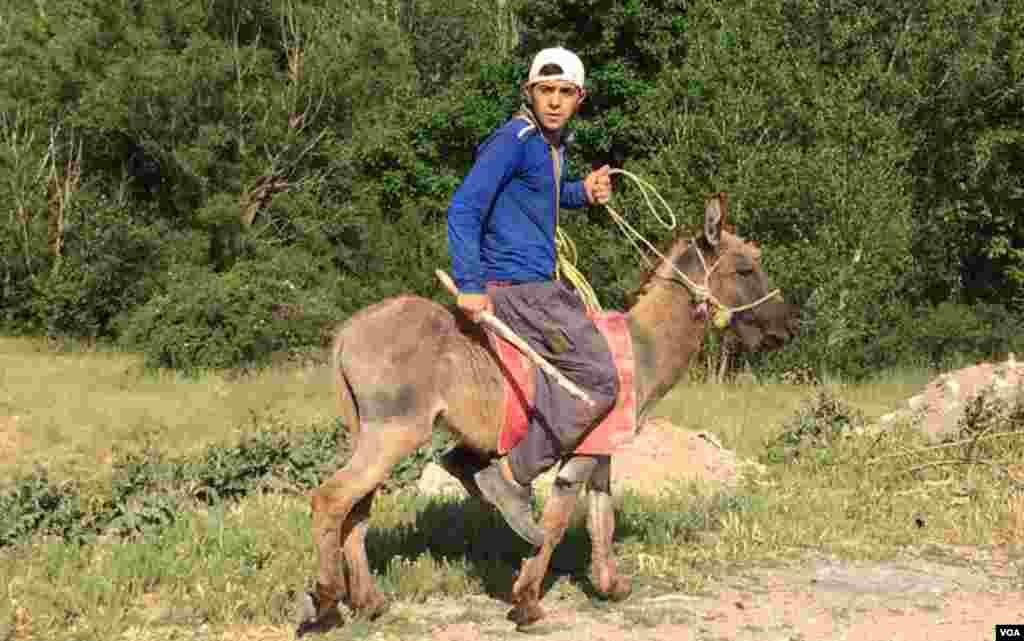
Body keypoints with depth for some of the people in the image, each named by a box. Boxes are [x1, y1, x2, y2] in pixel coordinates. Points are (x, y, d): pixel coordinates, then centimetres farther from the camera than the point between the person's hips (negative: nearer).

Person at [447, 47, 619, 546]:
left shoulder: (555, 143, 14)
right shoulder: (513, 142, -15)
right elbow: (463, 210, -21)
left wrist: (585, 193, 15)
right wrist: (470, 286, -28)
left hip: (541, 284, 10)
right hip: (516, 288, -10)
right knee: (598, 382, -14)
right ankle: (511, 477, -11)